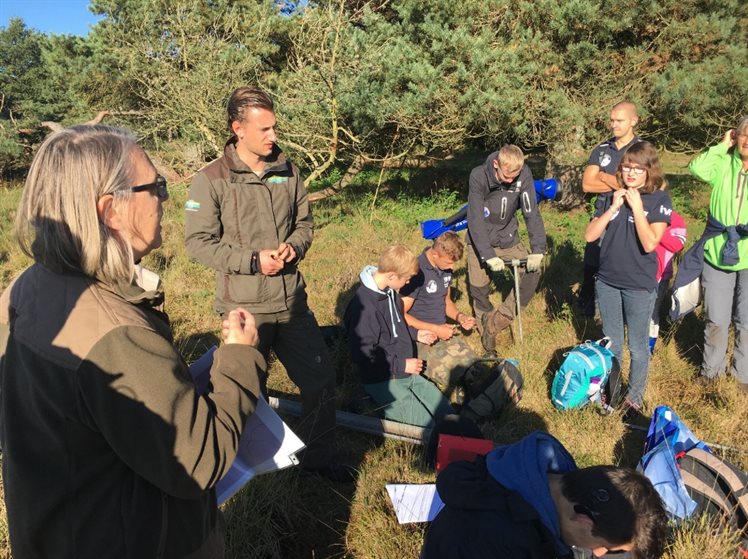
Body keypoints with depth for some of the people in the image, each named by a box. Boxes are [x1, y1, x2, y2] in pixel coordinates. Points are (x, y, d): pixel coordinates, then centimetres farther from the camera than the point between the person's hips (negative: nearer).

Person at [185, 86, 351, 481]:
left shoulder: (287, 171, 4)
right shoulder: (211, 180, -10)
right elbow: (198, 242, -11)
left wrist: (294, 247, -9)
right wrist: (253, 260, -19)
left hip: (292, 300, 5)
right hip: (244, 307, -4)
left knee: (321, 378, 12)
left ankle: (318, 456, 35)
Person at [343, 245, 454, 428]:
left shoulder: (390, 292, 3)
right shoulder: (364, 306, -26)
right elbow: (362, 355, -25)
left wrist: (415, 334, 10)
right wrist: (402, 365, -20)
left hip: (408, 374, 9)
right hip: (383, 381, -9)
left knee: (448, 413, 9)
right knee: (427, 427, -14)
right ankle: (390, 411, 2)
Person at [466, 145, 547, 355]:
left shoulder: (524, 175, -19)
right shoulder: (479, 176, -24)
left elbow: (532, 213, -19)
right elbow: (476, 219, -28)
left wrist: (538, 250, -29)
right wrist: (488, 255, -34)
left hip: (508, 239, 2)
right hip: (481, 240, -2)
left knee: (532, 272, -14)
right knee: (479, 288, -2)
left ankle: (498, 321, -2)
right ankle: (487, 333, 21)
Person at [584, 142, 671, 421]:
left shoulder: (659, 200, -9)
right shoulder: (611, 196, 1)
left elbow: (650, 244, -20)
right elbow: (590, 235, -6)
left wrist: (637, 207, -21)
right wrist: (613, 208, -14)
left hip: (640, 286, -3)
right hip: (607, 282, 4)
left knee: (638, 347, 11)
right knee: (611, 344, 18)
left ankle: (635, 398, 30)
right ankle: (611, 394, 35)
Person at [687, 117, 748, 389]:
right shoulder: (724, 164, -3)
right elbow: (697, 168, -20)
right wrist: (722, 146, -11)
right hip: (717, 253, 0)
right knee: (716, 320, 12)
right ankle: (711, 369, 32)